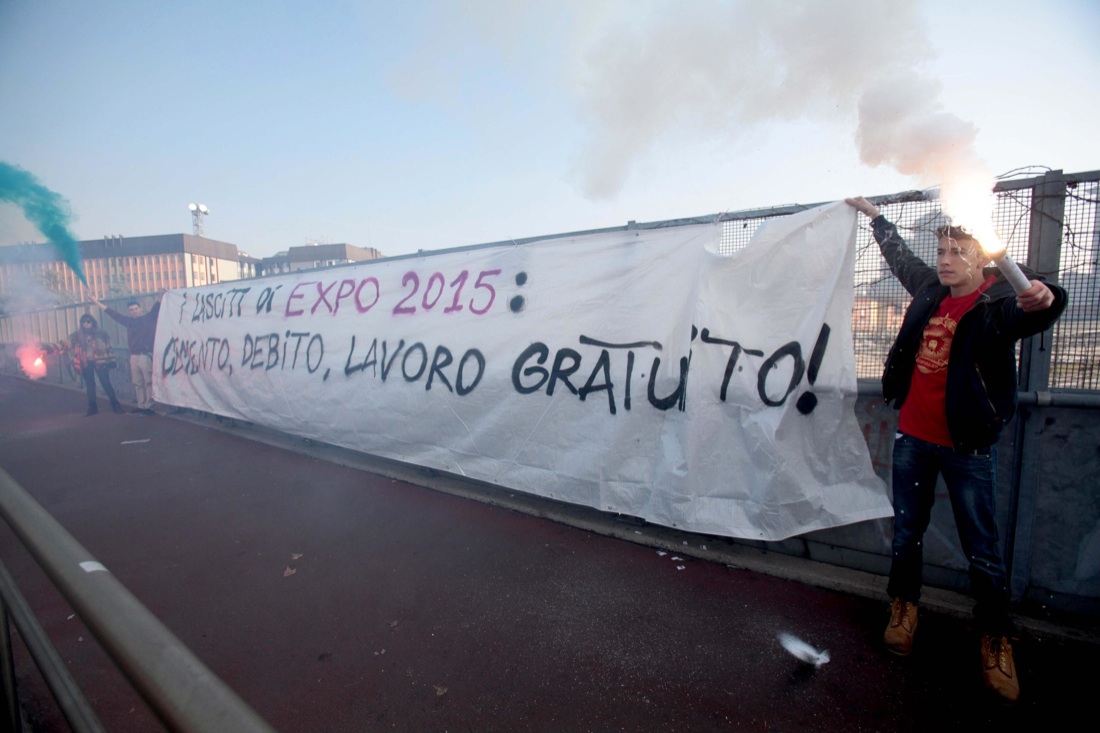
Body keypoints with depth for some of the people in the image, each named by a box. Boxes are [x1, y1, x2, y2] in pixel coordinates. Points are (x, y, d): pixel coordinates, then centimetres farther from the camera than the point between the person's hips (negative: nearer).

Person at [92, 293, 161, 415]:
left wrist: (161, 296, -32)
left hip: (146, 355, -6)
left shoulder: (149, 317, 1)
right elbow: (113, 313, 24)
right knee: (138, 384, 9)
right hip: (134, 356, 6)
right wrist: (97, 303, 30)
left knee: (149, 383, -5)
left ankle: (149, 407, -3)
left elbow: (156, 307, -15)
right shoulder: (129, 321, 15)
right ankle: (141, 406, 16)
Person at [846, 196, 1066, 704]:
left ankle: (996, 642, 25)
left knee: (982, 549, 6)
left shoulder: (999, 304, -11)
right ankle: (903, 609, 35)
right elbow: (901, 257, 24)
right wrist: (873, 214, 34)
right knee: (907, 532, 16)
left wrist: (1042, 299, -57)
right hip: (912, 437, 5)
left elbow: (1028, 314, -35)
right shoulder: (931, 291, 6)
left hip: (966, 444, -5)